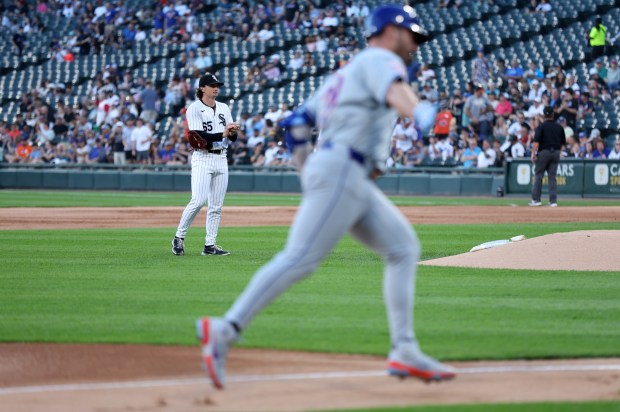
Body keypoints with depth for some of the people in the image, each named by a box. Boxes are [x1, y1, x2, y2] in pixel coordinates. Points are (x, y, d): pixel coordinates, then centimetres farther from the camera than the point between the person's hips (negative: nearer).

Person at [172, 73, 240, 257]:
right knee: (198, 200, -17)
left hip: (221, 159, 6)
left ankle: (210, 245, 6)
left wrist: (232, 132, -13)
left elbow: (233, 138, 10)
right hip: (203, 157, -6)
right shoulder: (194, 109, -6)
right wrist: (223, 134, -25)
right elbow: (199, 137, -17)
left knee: (217, 205, 3)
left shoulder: (224, 108, 13)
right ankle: (179, 237, -3)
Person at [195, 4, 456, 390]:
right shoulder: (381, 59, 1)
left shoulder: (346, 73, 28)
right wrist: (419, 111, -46)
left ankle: (405, 352, 1)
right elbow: (394, 89, -25)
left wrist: (306, 171, 30)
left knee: (403, 247, 7)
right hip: (341, 170, -10)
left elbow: (296, 122, 28)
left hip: (357, 183, 10)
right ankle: (226, 330, -21)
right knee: (301, 258, -17)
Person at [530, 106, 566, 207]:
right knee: (552, 177, 6)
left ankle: (536, 199, 1)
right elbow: (563, 143, 11)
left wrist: (533, 153, -16)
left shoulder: (542, 126, -7)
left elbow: (536, 141, -15)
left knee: (538, 175, 3)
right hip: (556, 153, 4)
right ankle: (553, 200, 2)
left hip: (543, 152, -4)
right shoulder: (559, 127, 7)